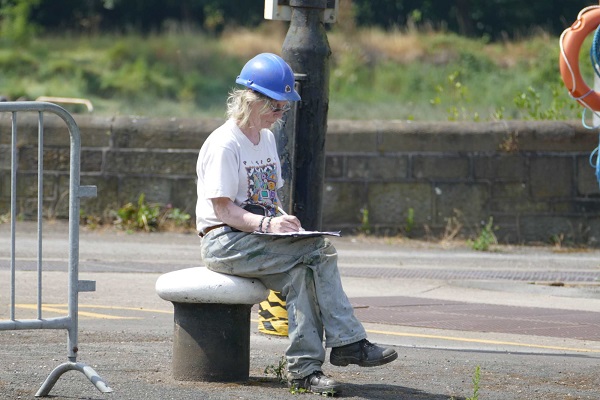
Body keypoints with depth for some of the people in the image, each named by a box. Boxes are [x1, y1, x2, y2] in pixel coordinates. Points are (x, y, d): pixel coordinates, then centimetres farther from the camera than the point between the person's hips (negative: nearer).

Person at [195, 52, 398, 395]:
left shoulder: (267, 138, 17)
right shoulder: (224, 145, -10)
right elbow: (222, 209, -16)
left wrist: (283, 221, -1)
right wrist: (267, 223, -30)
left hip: (261, 237, 8)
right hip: (224, 242, -8)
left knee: (302, 271, -25)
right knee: (319, 251, -25)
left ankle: (305, 367, -29)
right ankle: (348, 341, -23)